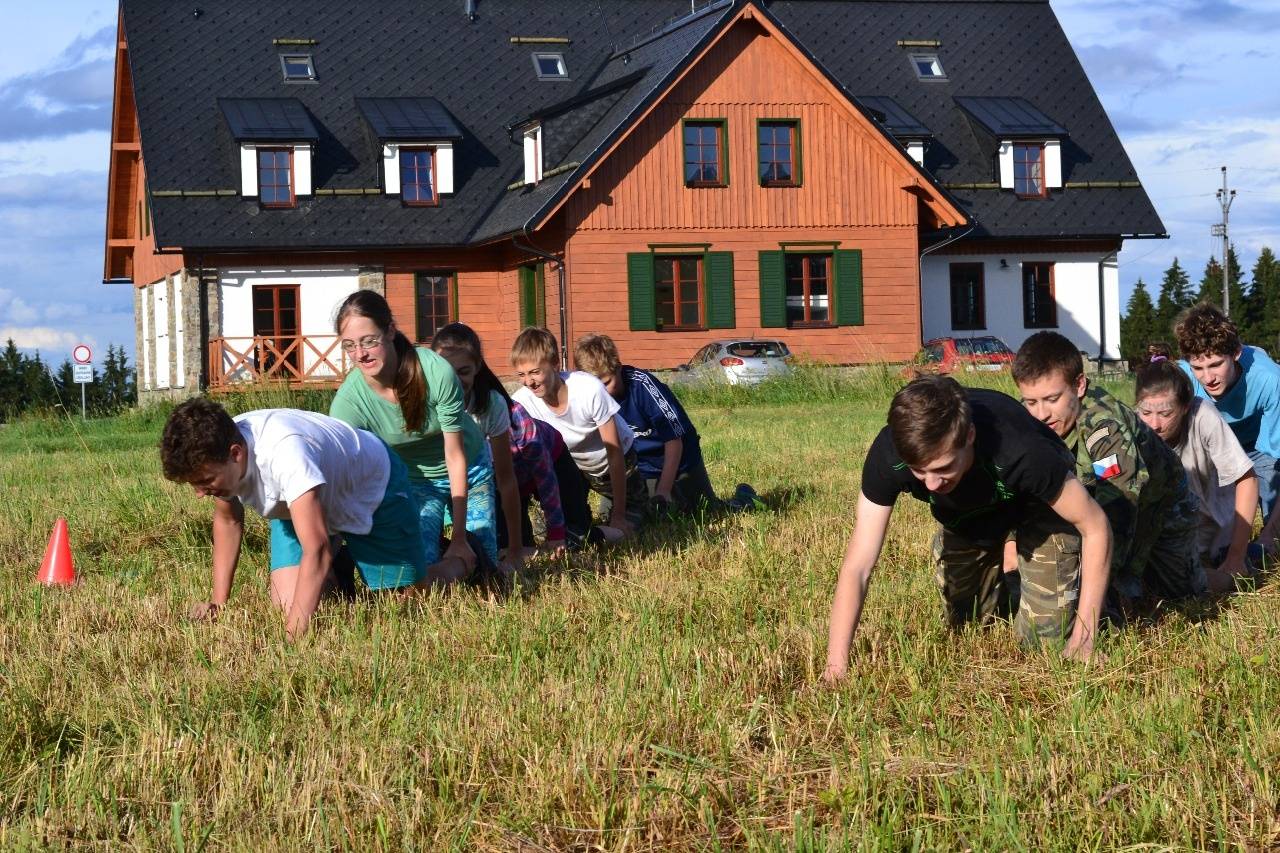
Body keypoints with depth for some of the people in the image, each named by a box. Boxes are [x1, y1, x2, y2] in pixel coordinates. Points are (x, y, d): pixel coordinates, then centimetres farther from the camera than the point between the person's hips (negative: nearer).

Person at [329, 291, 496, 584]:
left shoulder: (437, 372, -33)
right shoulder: (348, 401, -29)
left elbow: (455, 455, -24)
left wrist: (460, 538, -22)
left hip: (467, 470, 0)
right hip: (413, 481, 0)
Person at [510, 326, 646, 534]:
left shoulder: (590, 390, -36)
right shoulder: (521, 402, -29)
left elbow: (614, 452, -26)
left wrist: (619, 515, -24)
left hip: (614, 463, -2)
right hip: (572, 465, 2)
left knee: (625, 526, -6)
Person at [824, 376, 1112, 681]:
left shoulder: (1019, 453, -45)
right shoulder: (888, 456, -38)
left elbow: (1096, 527, -30)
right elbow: (857, 566, -33)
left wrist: (1083, 641, -29)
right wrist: (836, 667, -42)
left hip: (1036, 504, -3)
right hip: (964, 510, 3)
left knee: (1045, 636, -8)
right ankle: (1003, 594, 39)